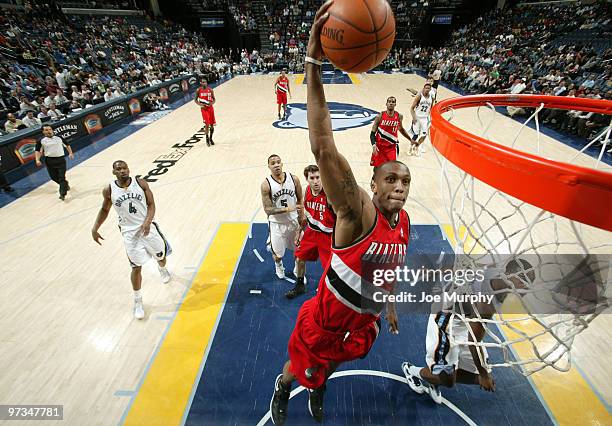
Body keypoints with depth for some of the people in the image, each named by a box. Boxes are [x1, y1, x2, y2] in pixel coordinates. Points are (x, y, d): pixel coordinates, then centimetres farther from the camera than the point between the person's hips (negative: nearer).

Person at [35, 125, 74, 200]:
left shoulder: (59, 138, 5)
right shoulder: (41, 141, 2)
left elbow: (67, 145, 18)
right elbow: (37, 151, 3)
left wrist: (70, 153, 11)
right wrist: (37, 160, -10)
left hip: (60, 160, -1)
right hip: (49, 161, 1)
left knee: (62, 177, -6)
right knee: (54, 177, 10)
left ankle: (62, 193, -2)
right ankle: (65, 184, 38)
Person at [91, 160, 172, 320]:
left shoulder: (140, 183, -8)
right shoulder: (109, 190, -5)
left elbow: (151, 204, -5)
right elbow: (105, 210, 11)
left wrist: (147, 221, -21)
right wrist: (95, 228, 2)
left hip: (147, 227, 1)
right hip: (129, 232, -1)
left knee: (161, 255, 18)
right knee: (136, 267, 0)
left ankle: (162, 269, 57)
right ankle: (138, 302, 19)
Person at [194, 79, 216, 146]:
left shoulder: (210, 90, 2)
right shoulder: (198, 90, -2)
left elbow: (214, 99, 8)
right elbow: (195, 100, 4)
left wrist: (212, 102, -13)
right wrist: (200, 104, -15)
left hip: (210, 108, 3)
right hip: (204, 108, -2)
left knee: (212, 124, 7)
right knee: (207, 124, -11)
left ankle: (211, 138, 26)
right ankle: (207, 138, 7)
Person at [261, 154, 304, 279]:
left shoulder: (294, 179, -10)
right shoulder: (266, 184, -17)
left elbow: (300, 201, 2)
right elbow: (267, 209, -18)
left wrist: (301, 220, 0)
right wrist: (287, 209, -29)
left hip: (293, 221, 2)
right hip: (277, 224, -2)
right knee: (277, 255, 10)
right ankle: (278, 265, 48)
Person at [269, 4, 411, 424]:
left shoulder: (404, 222, -8)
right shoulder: (358, 210, -32)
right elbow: (323, 149, -45)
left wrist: (389, 304, 21)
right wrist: (314, 64, -51)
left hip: (366, 319, 6)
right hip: (329, 315, -6)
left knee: (333, 362, 33)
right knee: (301, 368, 22)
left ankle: (318, 389, 68)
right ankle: (283, 389, 59)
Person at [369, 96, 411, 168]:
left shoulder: (399, 116, -2)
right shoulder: (380, 116, -10)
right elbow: (372, 133, -9)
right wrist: (374, 145, -25)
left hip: (392, 146, 1)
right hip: (379, 145, -1)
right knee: (378, 167, 7)